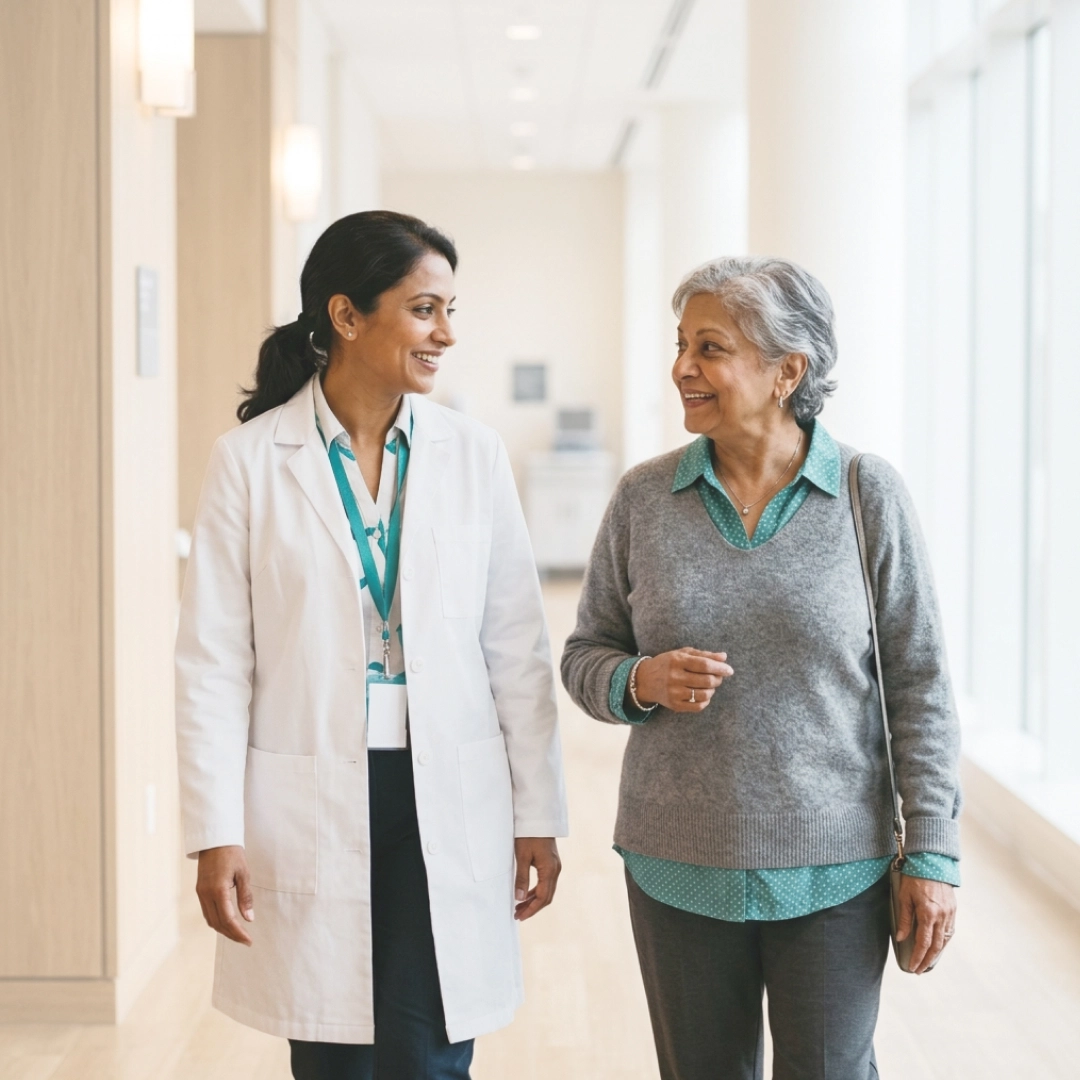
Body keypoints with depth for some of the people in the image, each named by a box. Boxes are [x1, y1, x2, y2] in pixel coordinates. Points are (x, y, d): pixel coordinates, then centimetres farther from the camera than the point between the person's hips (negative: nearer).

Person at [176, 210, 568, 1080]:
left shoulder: (474, 455, 3)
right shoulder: (251, 461, -2)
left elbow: (517, 650, 5)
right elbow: (213, 661, -2)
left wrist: (538, 815, 4)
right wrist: (216, 835, -5)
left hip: (448, 805, 1)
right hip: (309, 810, -1)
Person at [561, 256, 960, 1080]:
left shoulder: (870, 495, -6)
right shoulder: (644, 498, 0)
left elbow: (919, 684, -3)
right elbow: (585, 655, 8)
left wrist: (932, 853, -6)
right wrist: (640, 682, -14)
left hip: (833, 870, -2)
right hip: (678, 867, 2)